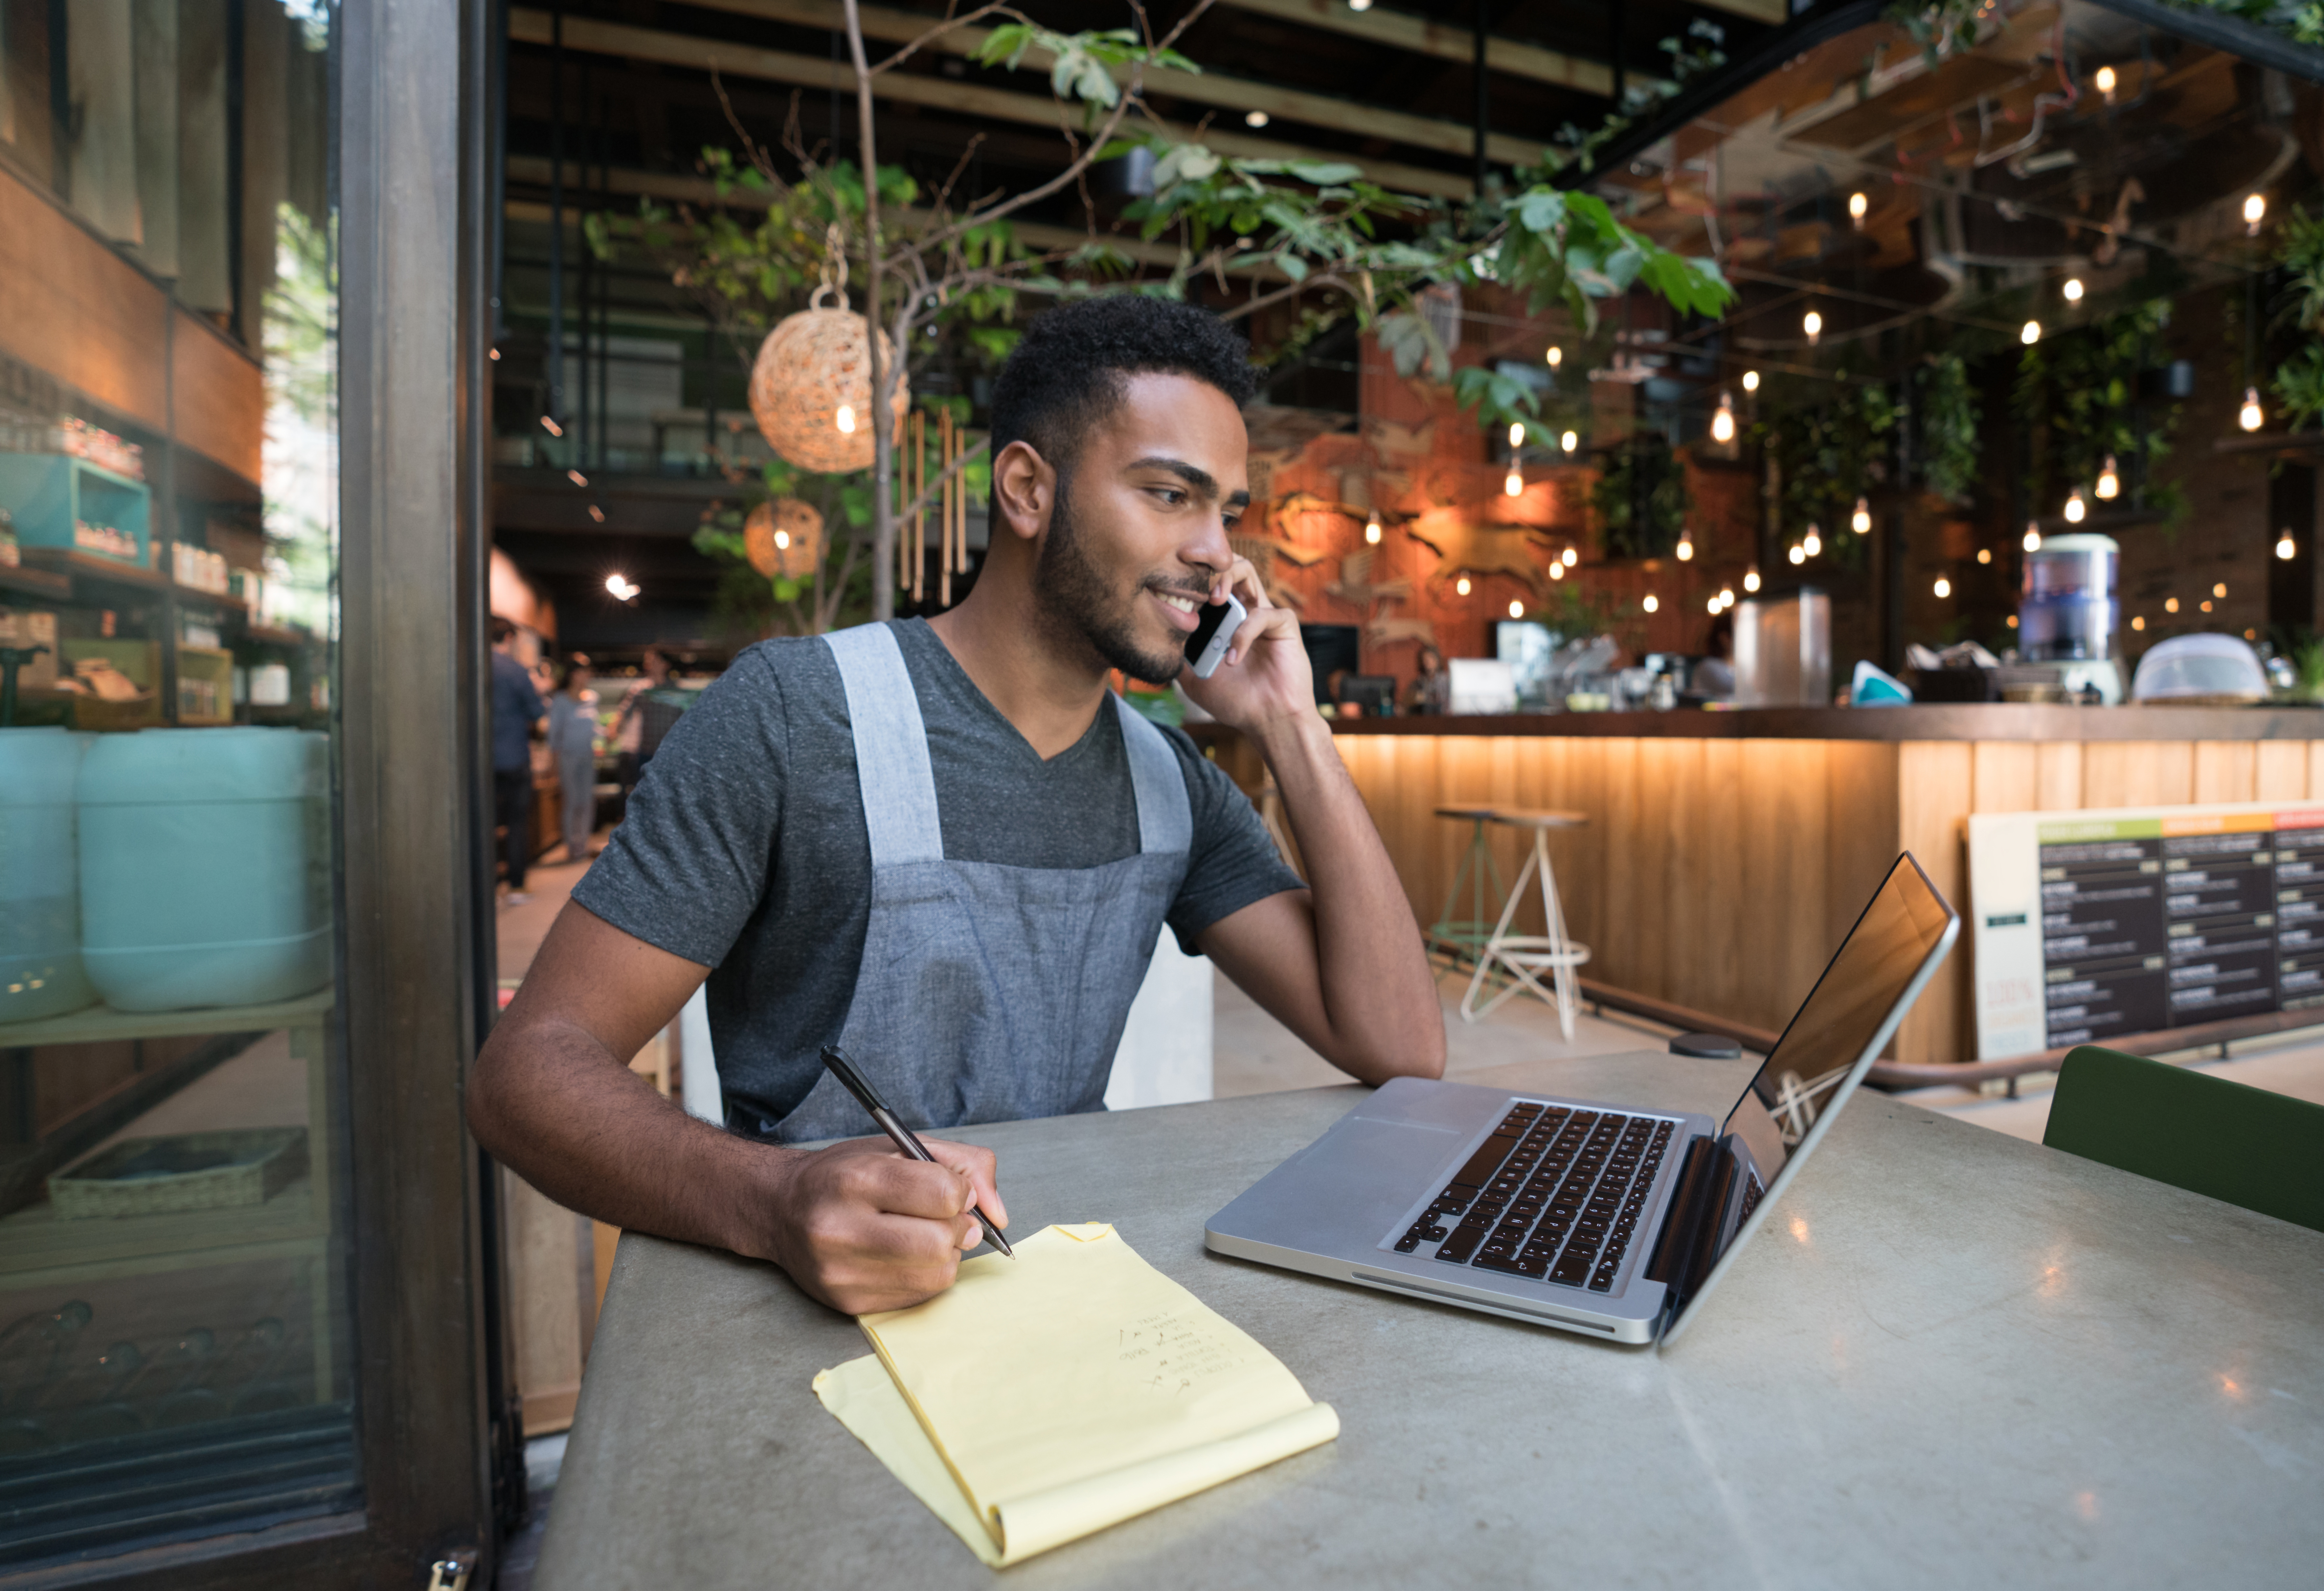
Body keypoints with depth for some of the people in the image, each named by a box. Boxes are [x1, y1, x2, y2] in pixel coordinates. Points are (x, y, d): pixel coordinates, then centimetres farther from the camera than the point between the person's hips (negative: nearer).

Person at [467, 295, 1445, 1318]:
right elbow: (530, 1066, -14)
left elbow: (1400, 1049, -4)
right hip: (833, 1313, -3)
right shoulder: (796, 711, -13)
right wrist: (777, 1200, -34)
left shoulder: (1173, 783, 2)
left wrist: (1289, 727, -8)